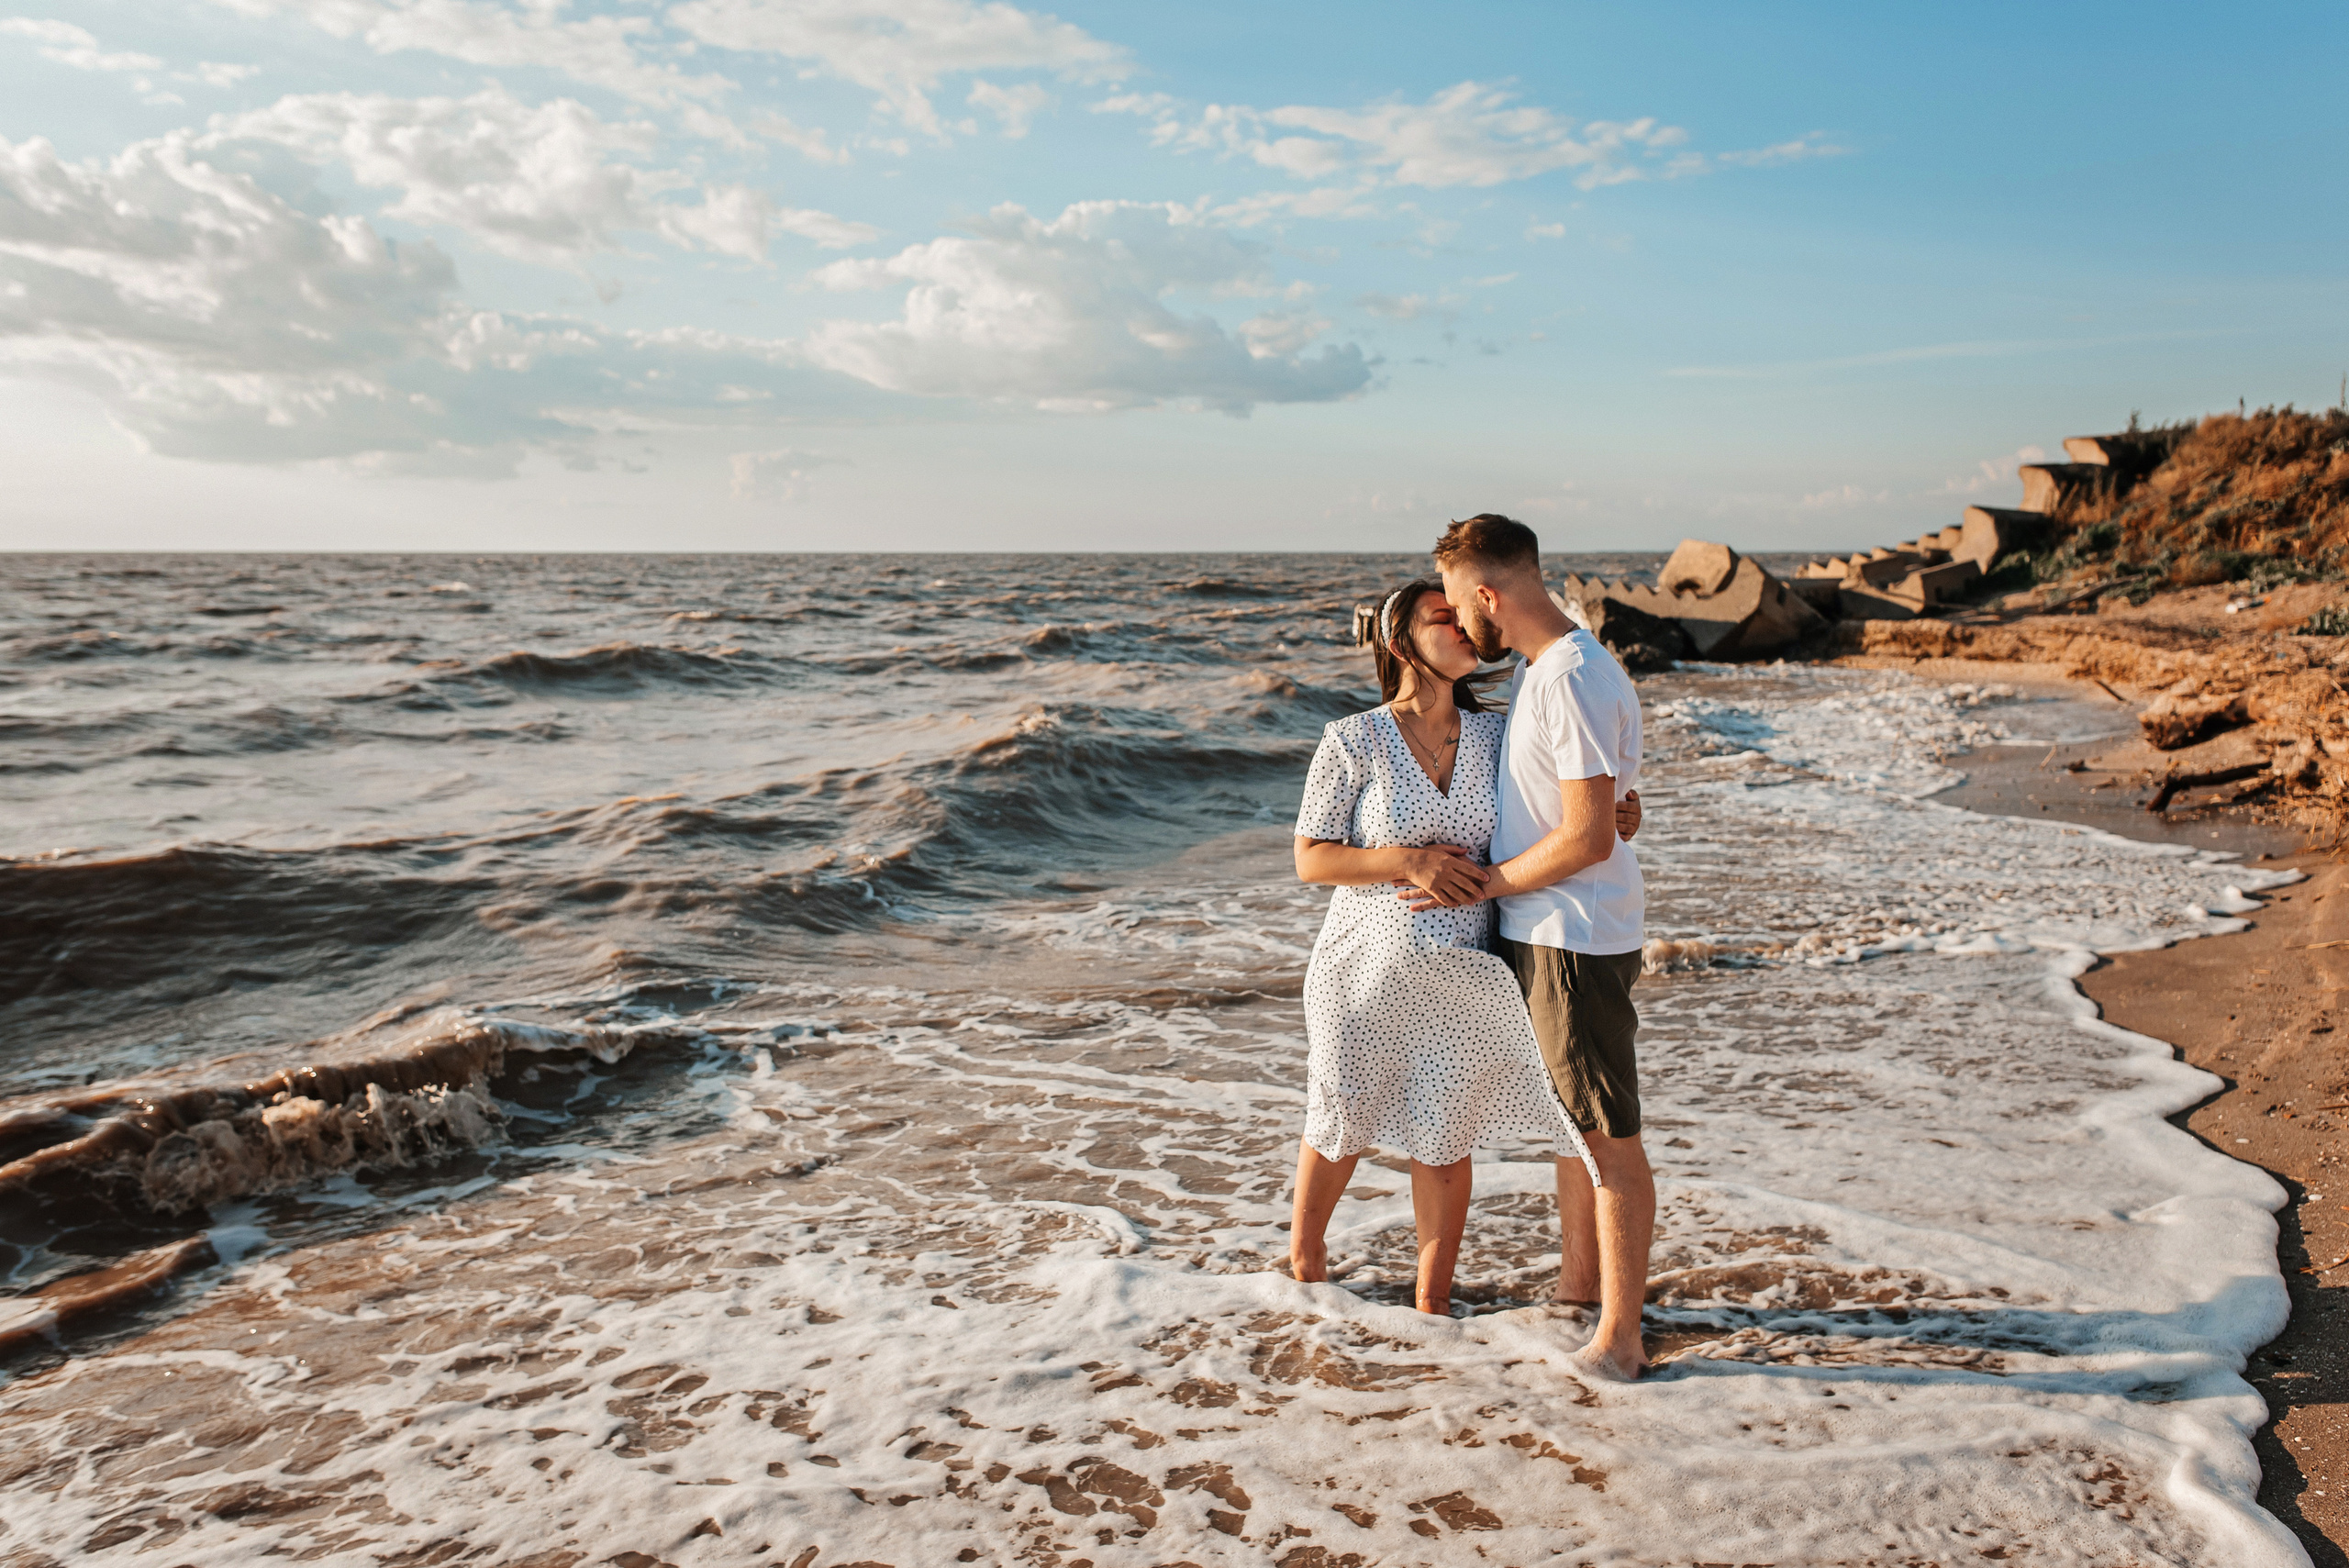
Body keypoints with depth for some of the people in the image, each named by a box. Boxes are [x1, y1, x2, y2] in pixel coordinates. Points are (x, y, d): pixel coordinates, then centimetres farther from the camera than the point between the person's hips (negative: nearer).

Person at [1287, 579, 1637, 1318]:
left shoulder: (1492, 735, 1)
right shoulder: (1354, 741, -11)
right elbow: (1311, 858, -9)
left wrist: (1614, 813, -8)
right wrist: (1409, 862, -22)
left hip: (1459, 977, 3)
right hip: (1368, 972, -3)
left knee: (1444, 1142, 10)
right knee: (1342, 1126, 15)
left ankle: (1432, 1299, 29)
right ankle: (1304, 1249, 43)